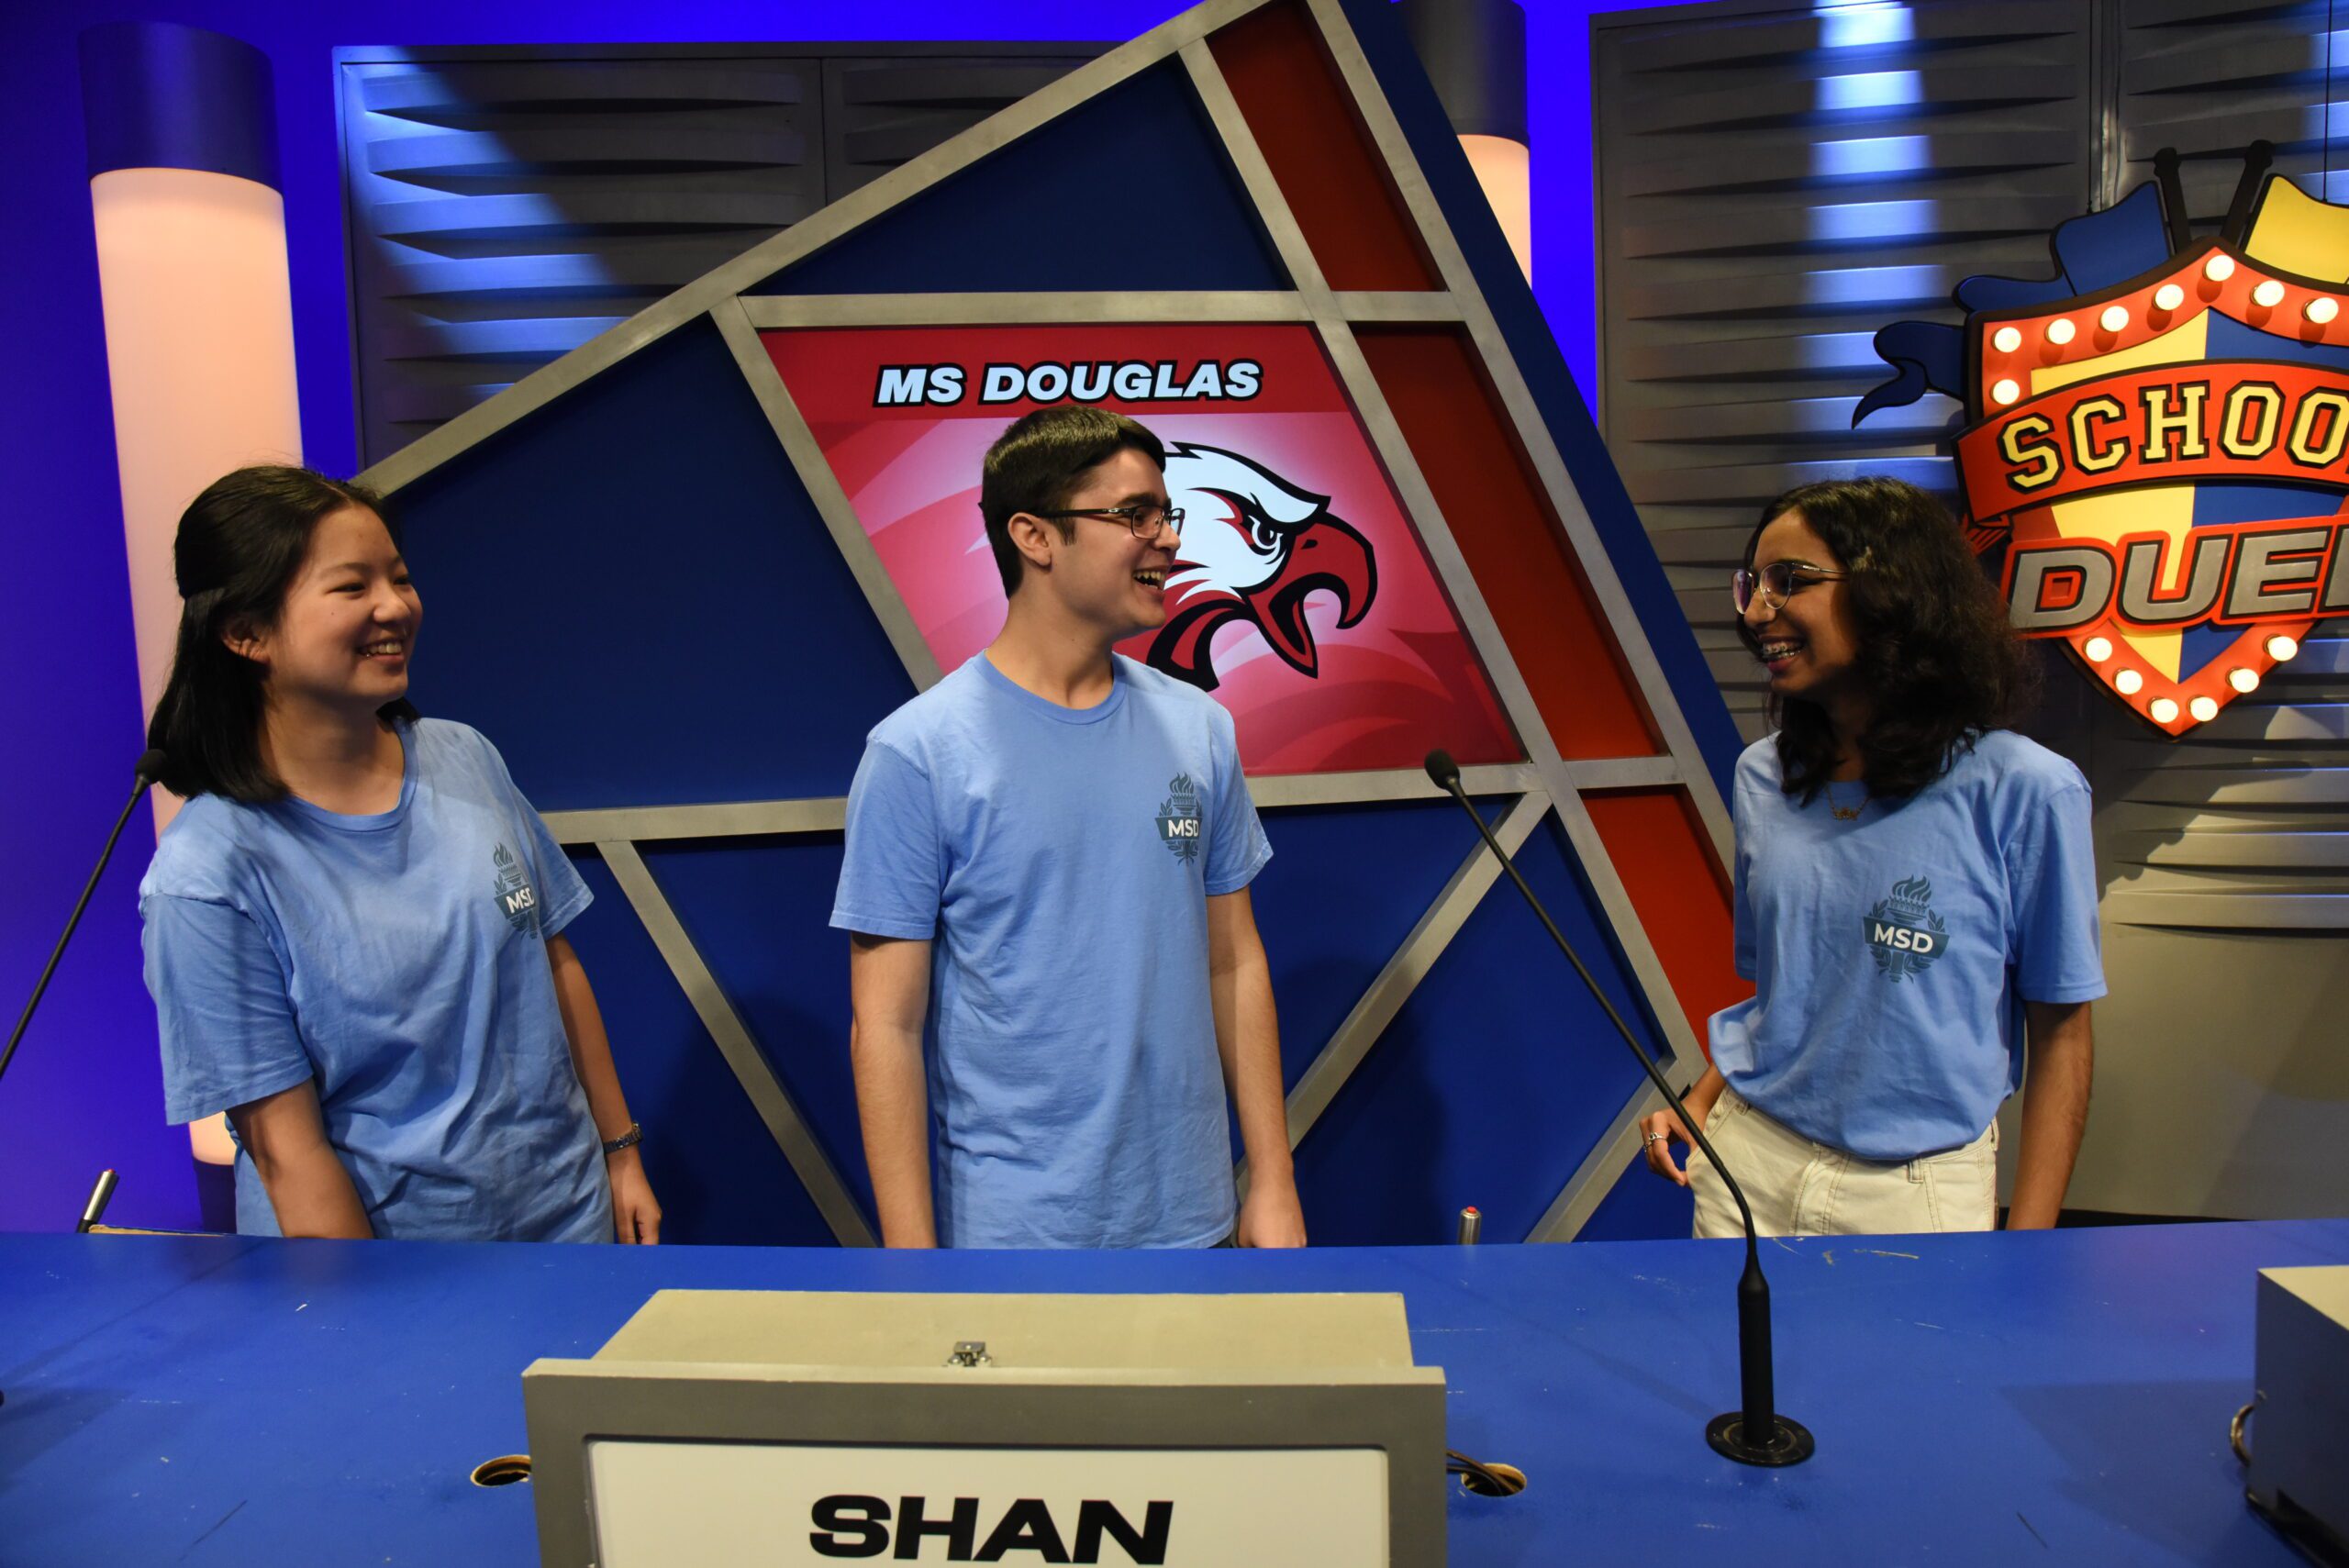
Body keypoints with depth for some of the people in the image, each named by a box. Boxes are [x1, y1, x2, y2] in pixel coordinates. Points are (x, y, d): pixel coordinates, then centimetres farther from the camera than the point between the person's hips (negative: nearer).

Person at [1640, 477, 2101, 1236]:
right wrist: (1701, 1102, -4)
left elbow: (2060, 1033, -7)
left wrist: (2023, 1259, -10)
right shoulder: (1762, 778, 3)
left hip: (1918, 1192, -4)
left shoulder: (2023, 793, -12)